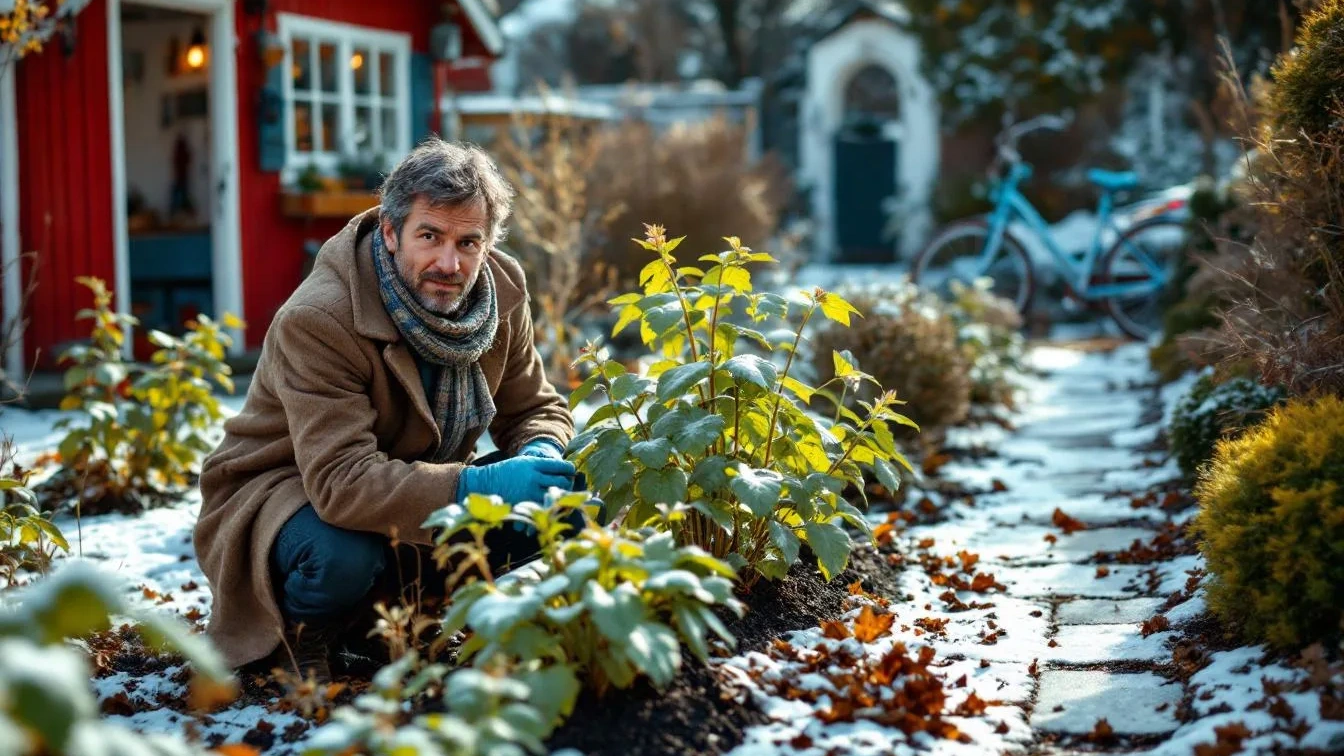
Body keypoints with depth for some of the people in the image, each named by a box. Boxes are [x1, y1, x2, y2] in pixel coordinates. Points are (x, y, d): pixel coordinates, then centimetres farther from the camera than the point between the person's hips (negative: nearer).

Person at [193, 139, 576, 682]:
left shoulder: (502, 292, -9)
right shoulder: (317, 321, -30)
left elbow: (536, 408, 3)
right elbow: (341, 482, -38)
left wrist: (542, 453, -23)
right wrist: (472, 486, -48)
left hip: (416, 483, 6)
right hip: (282, 491, -6)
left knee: (547, 500, -17)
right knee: (343, 553, -40)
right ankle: (302, 638, -2)